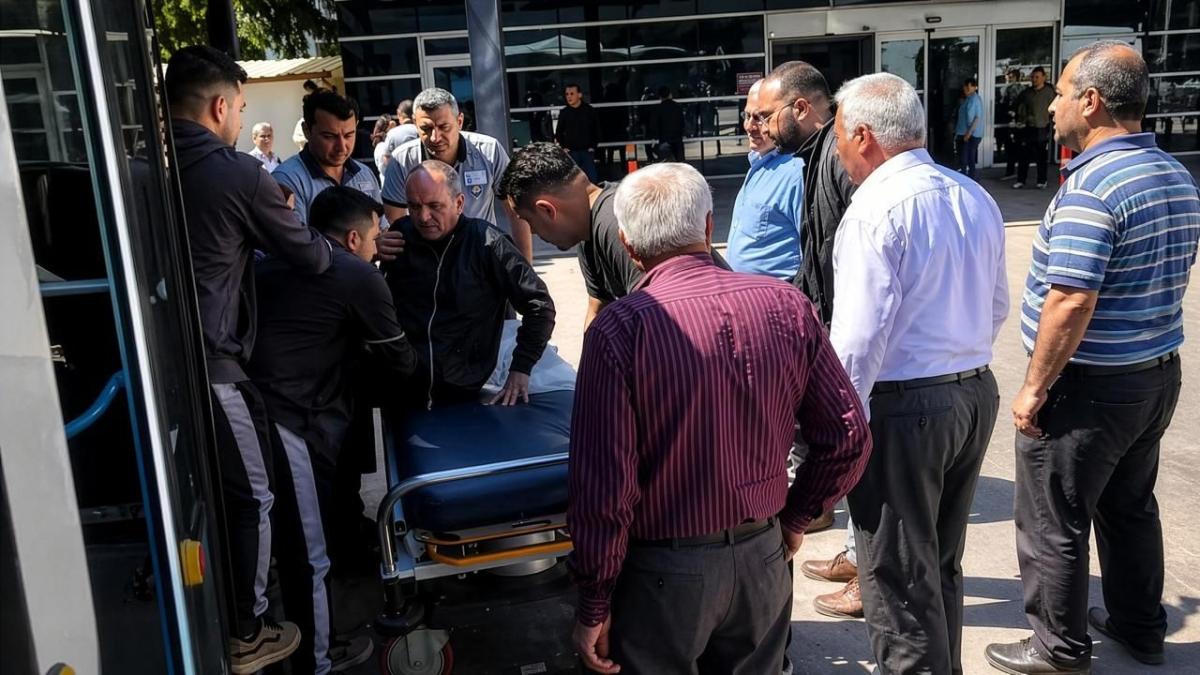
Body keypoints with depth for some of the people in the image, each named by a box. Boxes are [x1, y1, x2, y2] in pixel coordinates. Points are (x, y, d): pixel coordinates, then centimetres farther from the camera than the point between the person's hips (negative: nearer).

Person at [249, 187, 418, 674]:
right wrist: (409, 362, 26)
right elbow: (398, 365, 5)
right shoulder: (358, 275, -2)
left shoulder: (272, 263, 17)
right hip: (289, 419, -7)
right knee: (309, 553, 10)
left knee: (287, 540, 24)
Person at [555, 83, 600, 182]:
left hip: (587, 151, -1)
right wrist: (563, 147, 2)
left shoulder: (590, 111, 0)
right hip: (571, 152, 1)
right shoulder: (564, 113, 3)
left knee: (591, 178, -2)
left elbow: (596, 130, 7)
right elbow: (558, 133, 12)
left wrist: (593, 146, 0)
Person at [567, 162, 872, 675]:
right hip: (764, 558, 4)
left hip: (665, 572, -4)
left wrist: (593, 607, -6)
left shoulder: (619, 330, -18)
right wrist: (794, 518, 13)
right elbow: (849, 438, -1)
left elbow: (602, 487, -18)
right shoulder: (787, 305, -6)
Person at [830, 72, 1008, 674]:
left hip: (902, 405, -9)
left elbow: (859, 335, -21)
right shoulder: (975, 197, 7)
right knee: (943, 562, 23)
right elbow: (997, 306, 15)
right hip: (977, 394, 9)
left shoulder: (877, 207, -18)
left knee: (898, 578, 5)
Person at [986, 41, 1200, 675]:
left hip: (1089, 386, -9)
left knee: (1053, 526, 6)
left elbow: (1071, 301, -27)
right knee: (1131, 506, 24)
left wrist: (1034, 389, -19)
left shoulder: (1091, 184, -22)